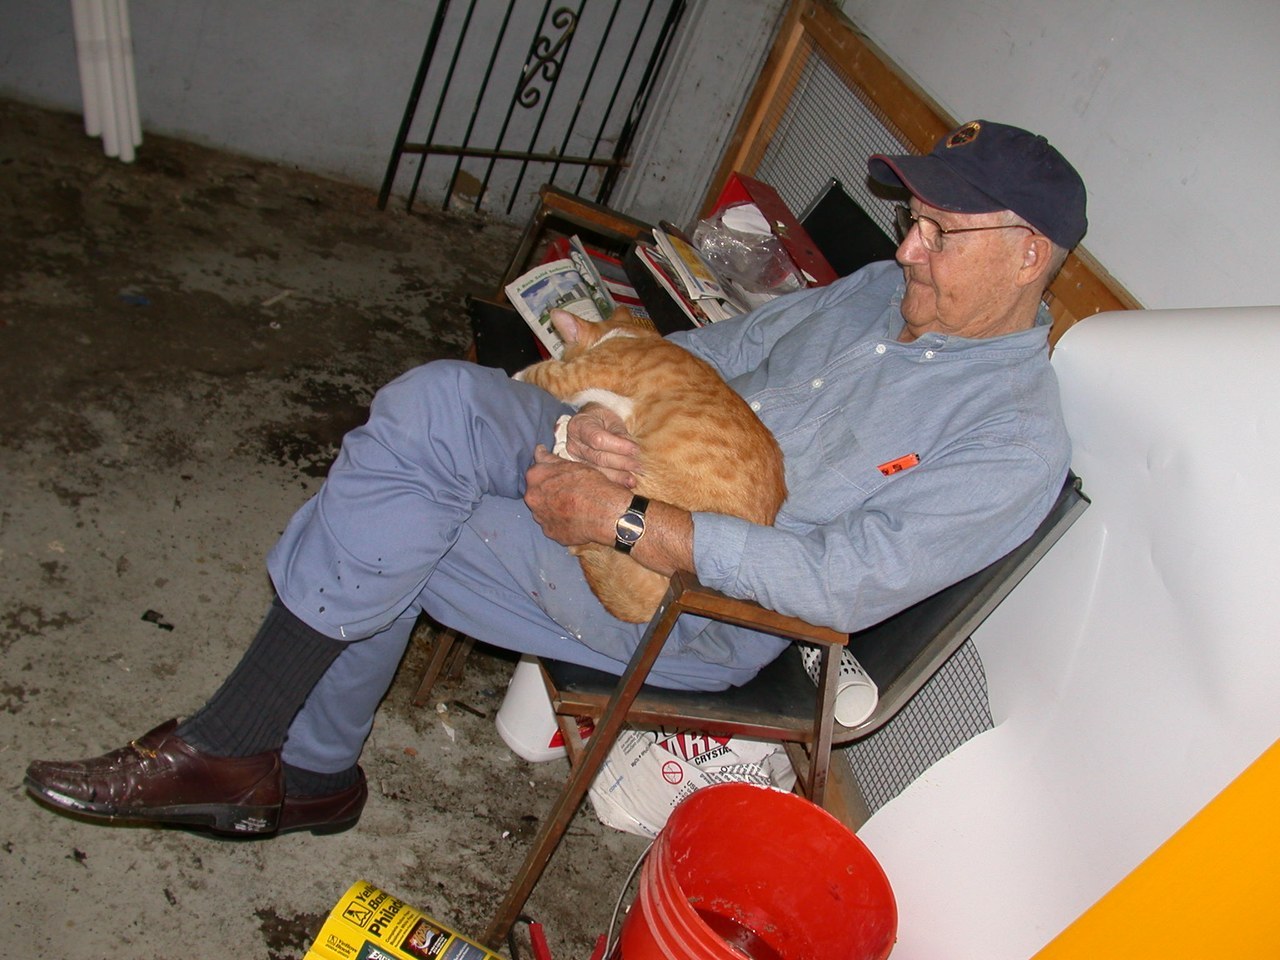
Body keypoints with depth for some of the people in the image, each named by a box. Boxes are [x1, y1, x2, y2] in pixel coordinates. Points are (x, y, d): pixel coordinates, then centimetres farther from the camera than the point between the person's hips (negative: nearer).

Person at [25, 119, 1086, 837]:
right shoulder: (881, 290, 11)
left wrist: (627, 520, -26)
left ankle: (269, 762, 6)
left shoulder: (1018, 441, -12)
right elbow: (715, 345, 12)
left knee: (386, 539, -20)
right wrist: (603, 411, -10)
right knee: (436, 400, -19)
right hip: (633, 461, 7)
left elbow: (843, 584, -24)